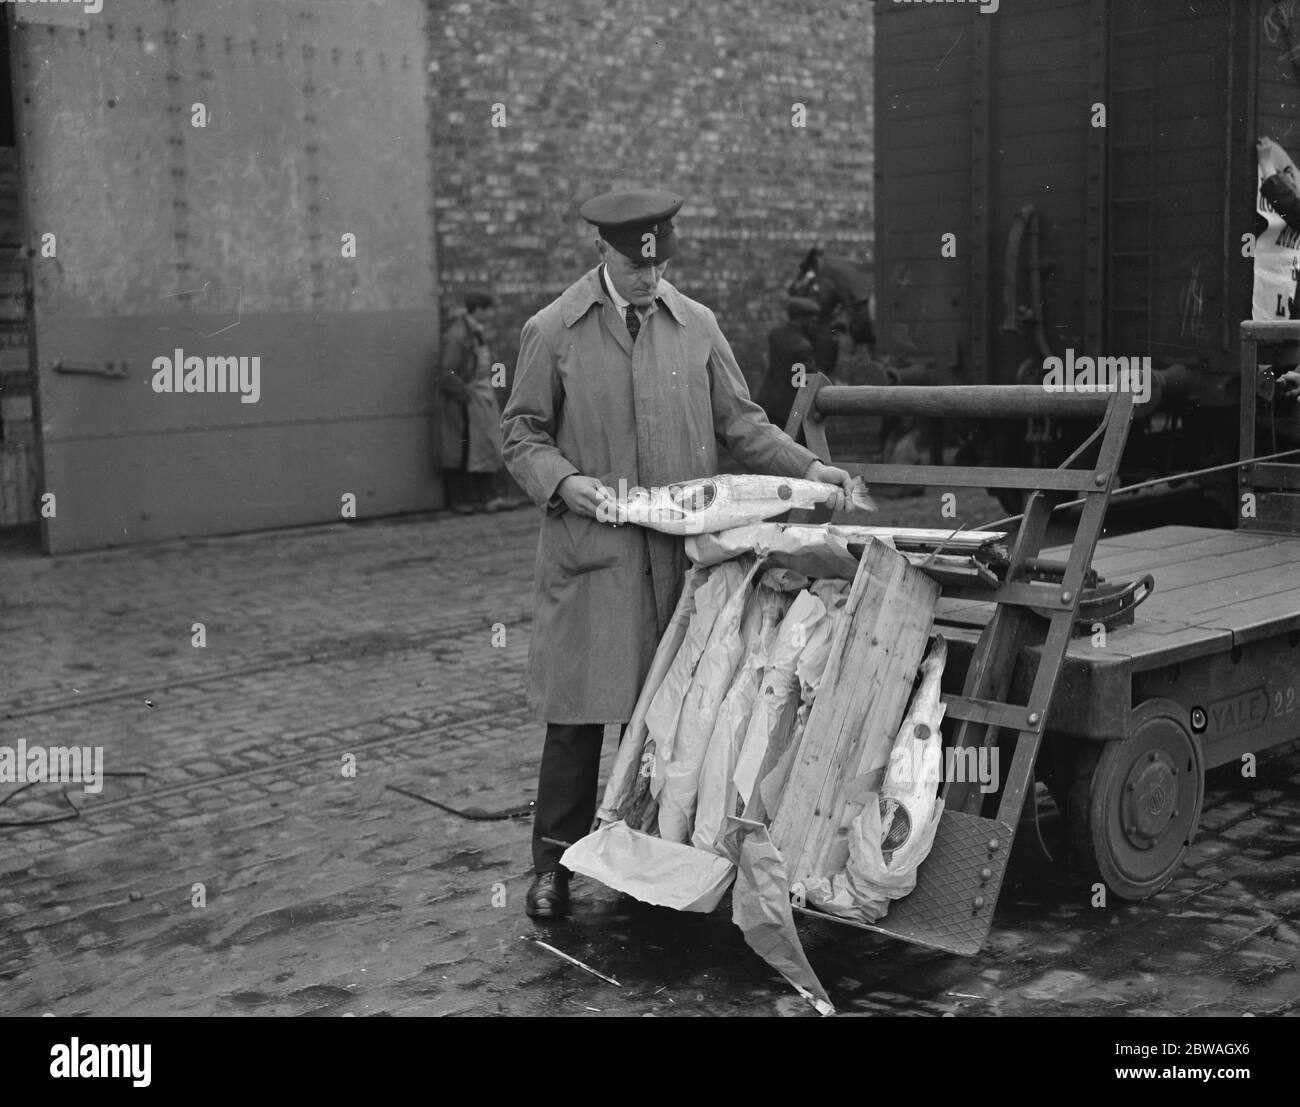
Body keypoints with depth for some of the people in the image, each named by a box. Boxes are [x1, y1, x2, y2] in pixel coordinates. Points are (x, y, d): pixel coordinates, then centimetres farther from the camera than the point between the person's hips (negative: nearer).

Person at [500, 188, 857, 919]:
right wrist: (562, 481, -14)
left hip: (683, 556, 2)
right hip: (590, 556, -2)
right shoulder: (553, 332, 1)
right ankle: (555, 864, 14)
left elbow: (739, 422, 13)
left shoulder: (698, 326, 9)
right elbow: (522, 434, 5)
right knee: (578, 712, 0)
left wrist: (807, 468, 1)